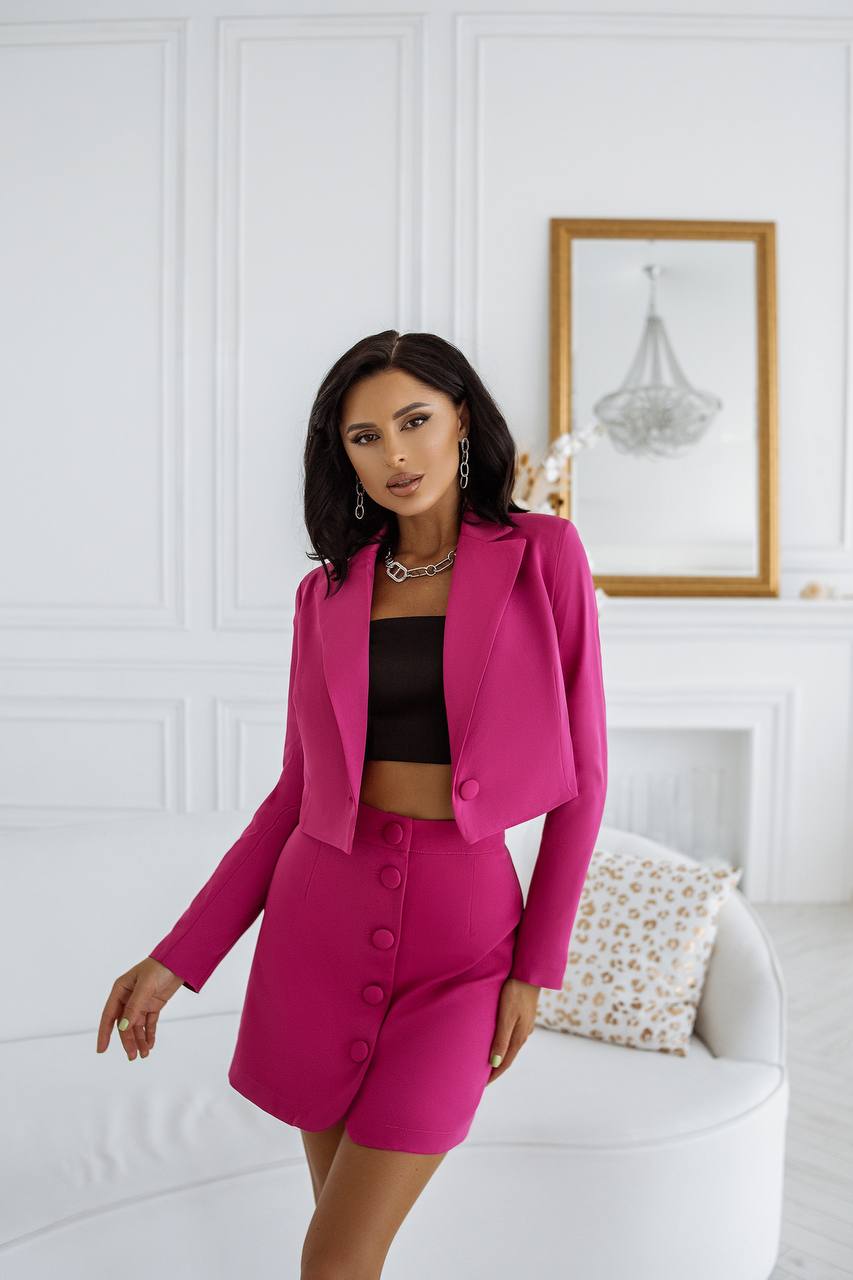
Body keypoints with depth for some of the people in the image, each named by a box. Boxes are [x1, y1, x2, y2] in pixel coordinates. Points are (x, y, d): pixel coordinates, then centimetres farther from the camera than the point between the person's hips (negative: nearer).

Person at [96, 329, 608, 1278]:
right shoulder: (327, 592, 5)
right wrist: (177, 957, 2)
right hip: (322, 913, 3)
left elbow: (580, 775, -2)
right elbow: (297, 788, 7)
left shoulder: (542, 555, -3)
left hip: (461, 926, -2)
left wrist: (536, 967, -4)